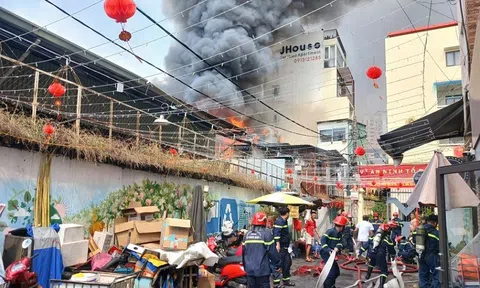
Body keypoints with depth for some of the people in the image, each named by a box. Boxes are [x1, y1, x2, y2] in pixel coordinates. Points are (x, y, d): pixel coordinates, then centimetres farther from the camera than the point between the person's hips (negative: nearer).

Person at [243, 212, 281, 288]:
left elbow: (243, 252, 13)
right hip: (262, 270, -5)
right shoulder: (267, 234, -12)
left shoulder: (247, 234, 6)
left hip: (249, 270, 5)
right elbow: (272, 252, -12)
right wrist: (277, 265, 1)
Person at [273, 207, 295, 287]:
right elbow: (276, 233, -26)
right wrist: (278, 244, -32)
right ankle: (276, 283, -2)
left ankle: (286, 280, 27)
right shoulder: (279, 221, -16)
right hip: (280, 247, -11)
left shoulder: (284, 221, 16)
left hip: (285, 247, 11)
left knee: (287, 262, 16)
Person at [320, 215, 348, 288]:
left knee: (336, 271, 13)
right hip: (325, 253, -8)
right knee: (332, 270, -15)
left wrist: (338, 247, -25)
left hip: (331, 254, 9)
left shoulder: (340, 233, 6)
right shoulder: (330, 231, -19)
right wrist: (328, 249, -34)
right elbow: (323, 240, -26)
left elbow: (342, 242, -5)